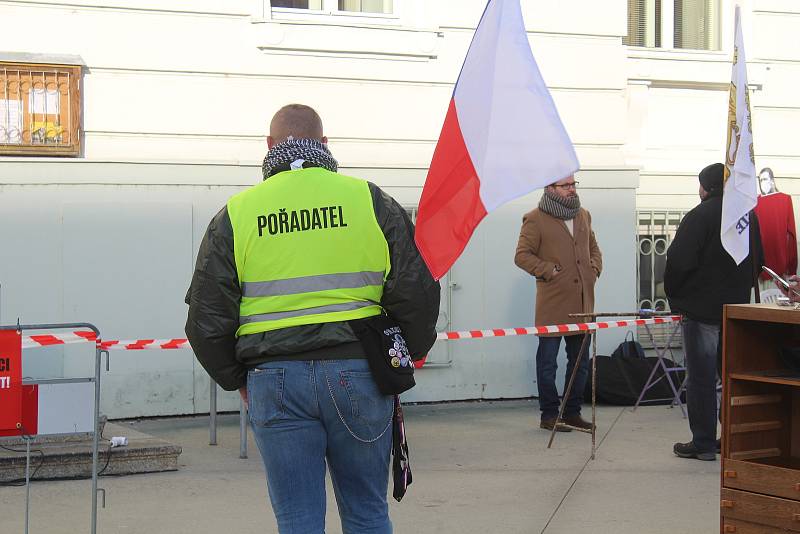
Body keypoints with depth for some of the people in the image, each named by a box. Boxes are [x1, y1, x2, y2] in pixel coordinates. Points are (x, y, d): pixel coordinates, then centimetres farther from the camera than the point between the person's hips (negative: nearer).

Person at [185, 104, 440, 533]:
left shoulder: (235, 214, 5)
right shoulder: (370, 200, 3)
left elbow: (207, 317, 5)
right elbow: (416, 292, 2)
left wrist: (236, 380, 19)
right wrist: (408, 354, 18)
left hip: (275, 380, 0)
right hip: (358, 370, 0)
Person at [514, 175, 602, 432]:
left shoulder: (583, 215, 16)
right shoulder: (535, 219, -5)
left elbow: (593, 247, 28)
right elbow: (522, 255, -7)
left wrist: (595, 269, 12)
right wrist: (549, 271, -13)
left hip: (582, 303, 7)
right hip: (552, 303, -7)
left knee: (580, 360, 11)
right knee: (548, 361, -1)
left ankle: (572, 412, 21)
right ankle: (549, 415, 7)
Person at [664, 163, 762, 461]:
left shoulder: (700, 215, -14)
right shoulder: (749, 216, 9)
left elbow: (678, 262, -17)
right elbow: (758, 260, 18)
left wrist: (675, 299, -3)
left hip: (701, 310, -7)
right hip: (737, 308, 7)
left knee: (701, 379, -1)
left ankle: (703, 444, 1)